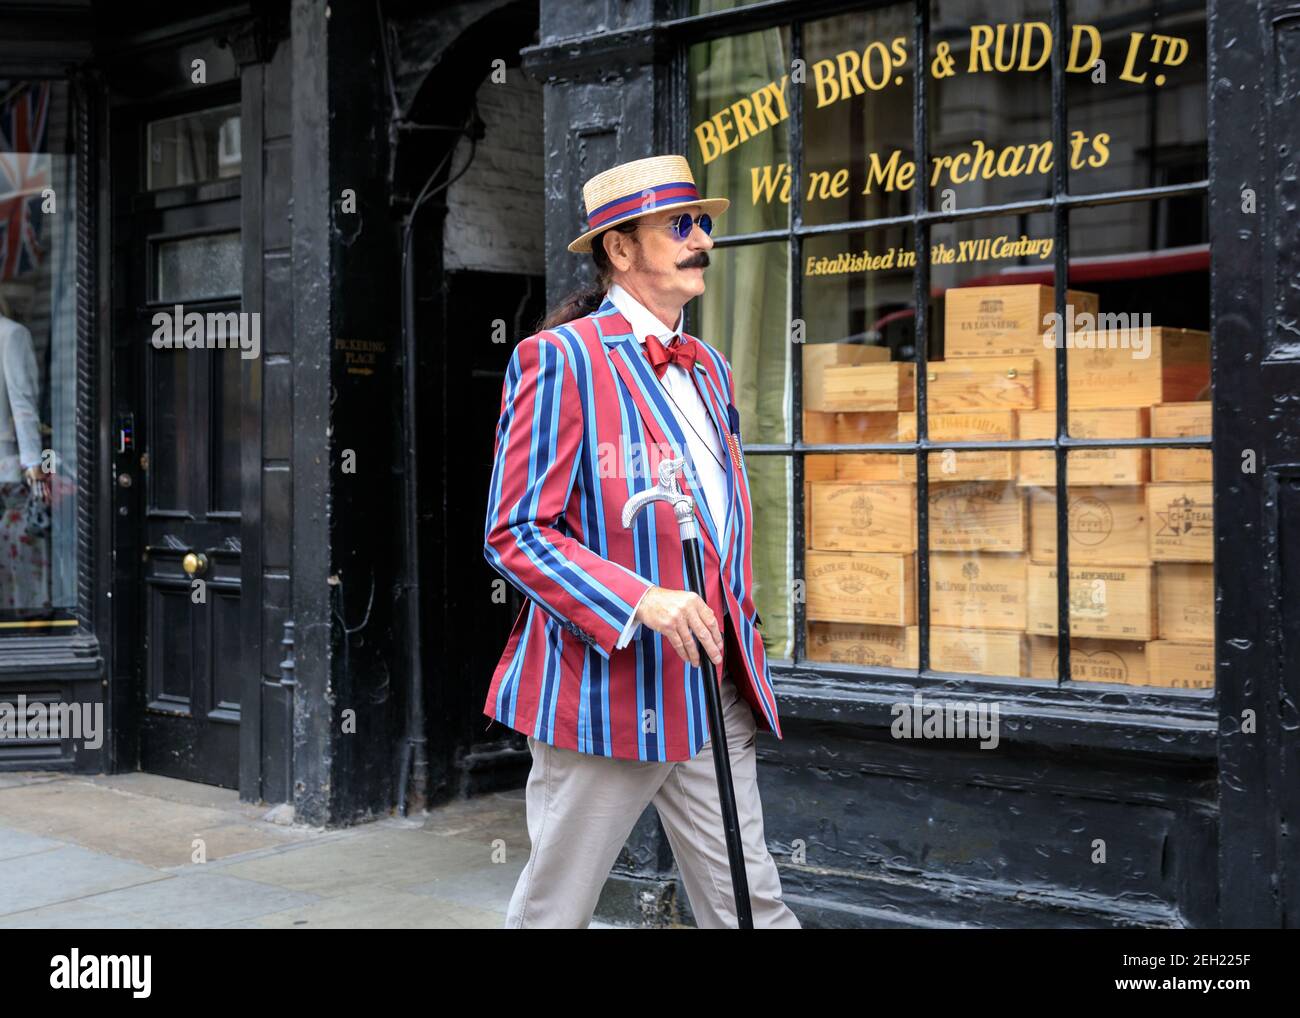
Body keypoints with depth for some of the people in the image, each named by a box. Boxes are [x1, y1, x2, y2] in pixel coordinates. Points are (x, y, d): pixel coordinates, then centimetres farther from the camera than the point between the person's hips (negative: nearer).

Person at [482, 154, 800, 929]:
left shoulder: (711, 369, 15)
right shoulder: (560, 357, -8)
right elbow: (516, 534, -13)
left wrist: (737, 626, 15)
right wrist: (640, 602, -24)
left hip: (714, 693, 6)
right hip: (605, 688, -6)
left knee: (753, 906, 6)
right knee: (553, 912, 8)